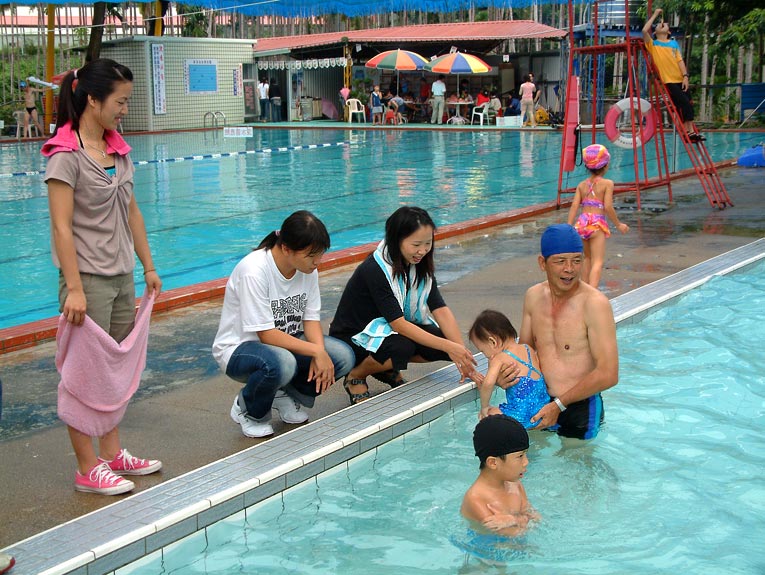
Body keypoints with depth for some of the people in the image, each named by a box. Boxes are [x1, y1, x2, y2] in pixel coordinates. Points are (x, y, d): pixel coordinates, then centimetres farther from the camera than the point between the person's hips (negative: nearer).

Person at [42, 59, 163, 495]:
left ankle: (113, 453, 26)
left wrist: (148, 267, 15)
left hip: (121, 276, 8)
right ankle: (88, 468, 10)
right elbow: (62, 227, -17)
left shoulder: (117, 149, 10)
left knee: (118, 367, 14)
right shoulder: (66, 155, -13)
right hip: (88, 278, -8)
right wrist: (74, 289, -21)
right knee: (87, 372, 0)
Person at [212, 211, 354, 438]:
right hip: (237, 348, -6)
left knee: (343, 357, -18)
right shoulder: (254, 271, -27)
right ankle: (248, 412, -7)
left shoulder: (308, 267, -7)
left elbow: (311, 317, -2)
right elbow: (266, 334, -26)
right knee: (281, 363, -40)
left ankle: (286, 395, 8)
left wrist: (320, 353, -22)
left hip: (286, 342, 7)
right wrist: (316, 351, -30)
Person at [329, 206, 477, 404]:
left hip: (388, 331, 7)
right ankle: (355, 377, -8)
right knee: (402, 348, -37)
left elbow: (441, 310, -11)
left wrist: (463, 352, -24)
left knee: (449, 342, -14)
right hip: (354, 338, -7)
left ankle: (388, 370, 6)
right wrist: (448, 347, -37)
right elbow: (398, 323, -33)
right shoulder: (374, 270, -29)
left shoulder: (420, 265, -6)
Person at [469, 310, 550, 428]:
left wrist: (484, 407, -7)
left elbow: (488, 383, -23)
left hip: (522, 415, -7)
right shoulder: (528, 349, 11)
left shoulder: (499, 359, -9)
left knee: (490, 414, 11)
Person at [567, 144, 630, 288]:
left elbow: (574, 206, 4)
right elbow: (608, 207, -8)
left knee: (587, 258, 24)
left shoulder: (582, 185, 12)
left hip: (581, 223, 5)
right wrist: (618, 225, 3)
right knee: (597, 262, -9)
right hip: (597, 224, -5)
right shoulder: (607, 183, -1)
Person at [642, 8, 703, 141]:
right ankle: (690, 131, -9)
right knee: (685, 103, -15)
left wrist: (685, 76, -6)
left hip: (680, 79, 4)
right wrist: (655, 15, -3)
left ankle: (689, 132, 12)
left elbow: (680, 60, 7)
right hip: (668, 81, -4)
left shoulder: (674, 43, 15)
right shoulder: (653, 44, 5)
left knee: (686, 105, 4)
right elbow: (645, 30, -13)